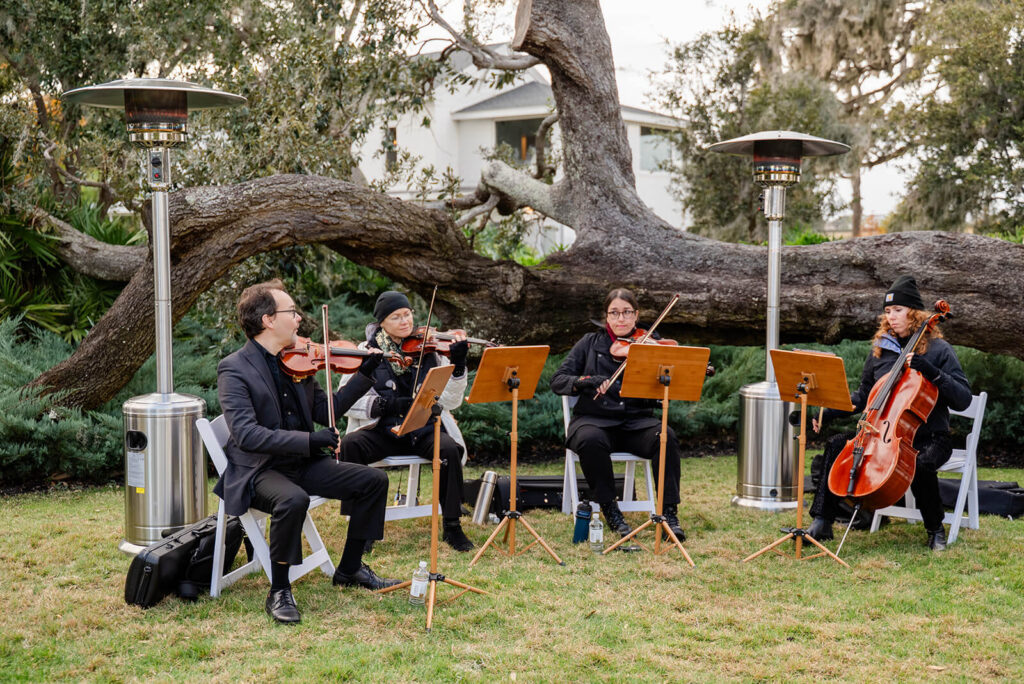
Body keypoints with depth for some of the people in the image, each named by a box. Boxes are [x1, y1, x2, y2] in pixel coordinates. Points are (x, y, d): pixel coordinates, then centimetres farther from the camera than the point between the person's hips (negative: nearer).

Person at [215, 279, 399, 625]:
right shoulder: (234, 369, -13)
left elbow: (325, 412, 12)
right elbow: (246, 434, -24)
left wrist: (363, 375, 2)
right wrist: (309, 440, -31)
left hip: (304, 463, 7)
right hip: (259, 470, -7)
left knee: (373, 480, -2)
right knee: (293, 499, -37)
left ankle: (350, 569, 15)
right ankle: (279, 591, -17)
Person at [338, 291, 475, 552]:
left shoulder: (428, 348, 3)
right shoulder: (368, 351, 2)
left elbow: (450, 401, -4)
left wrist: (458, 365, -19)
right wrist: (384, 404, -23)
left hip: (425, 430, 0)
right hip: (383, 431, 0)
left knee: (450, 449, -30)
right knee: (350, 444, -29)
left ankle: (452, 526, -11)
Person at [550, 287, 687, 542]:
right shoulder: (591, 343, 11)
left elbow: (660, 397, 0)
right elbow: (558, 381, 2)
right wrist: (586, 381, -17)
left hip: (636, 421, 1)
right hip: (595, 419, -1)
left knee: (666, 437, -30)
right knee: (591, 441, -36)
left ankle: (669, 512, -22)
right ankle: (610, 510, -19)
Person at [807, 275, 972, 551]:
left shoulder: (938, 350, -5)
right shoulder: (880, 348, 9)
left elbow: (963, 399, -13)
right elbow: (863, 396, 18)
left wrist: (932, 372, -26)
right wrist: (829, 413, 3)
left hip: (928, 437, -5)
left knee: (920, 463, -37)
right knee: (837, 445, -17)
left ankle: (935, 529, -10)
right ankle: (821, 524, -14)